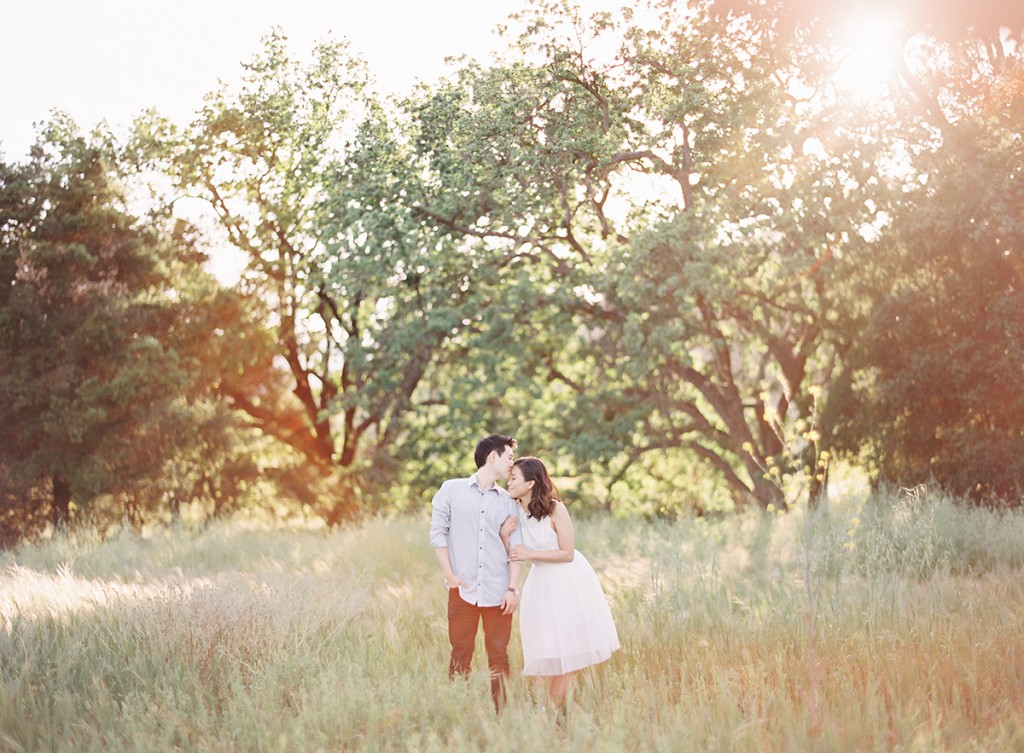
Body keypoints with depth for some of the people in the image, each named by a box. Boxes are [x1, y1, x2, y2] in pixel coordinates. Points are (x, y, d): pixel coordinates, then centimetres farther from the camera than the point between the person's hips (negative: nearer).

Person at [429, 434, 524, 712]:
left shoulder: (507, 501, 11)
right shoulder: (452, 490, 4)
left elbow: (516, 547, 7)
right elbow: (437, 532, 2)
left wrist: (513, 588, -2)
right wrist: (450, 575, -5)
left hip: (498, 592, 2)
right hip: (463, 590, -2)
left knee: (499, 657, 3)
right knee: (460, 655, 1)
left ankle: (501, 714, 10)